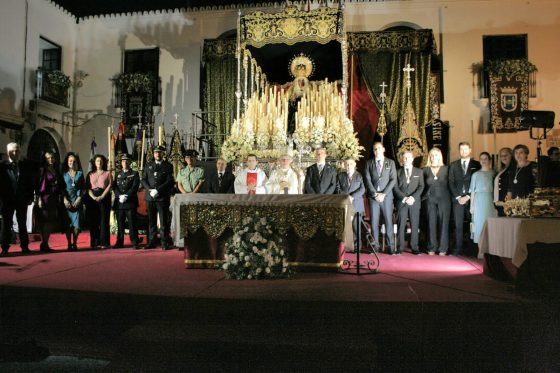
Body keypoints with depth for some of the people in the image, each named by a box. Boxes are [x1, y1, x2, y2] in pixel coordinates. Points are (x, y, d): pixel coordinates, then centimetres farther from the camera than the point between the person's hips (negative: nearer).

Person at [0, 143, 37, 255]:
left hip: (22, 200, 2)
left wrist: (30, 197, 1)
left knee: (22, 224, 8)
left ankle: (25, 247, 13)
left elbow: (31, 182, 8)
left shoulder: (26, 165, 6)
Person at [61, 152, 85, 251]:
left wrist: (79, 199, -4)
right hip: (67, 202, 0)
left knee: (76, 224, -6)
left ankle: (74, 243, 4)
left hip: (77, 202, 0)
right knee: (68, 224, -3)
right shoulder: (64, 173, 10)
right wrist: (65, 199, -7)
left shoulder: (80, 173, 12)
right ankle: (69, 244, 3)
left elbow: (83, 188, 9)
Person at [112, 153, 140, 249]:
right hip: (119, 203, 3)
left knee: (132, 223, -6)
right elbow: (114, 187, 9)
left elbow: (135, 187, -4)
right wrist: (120, 196, -9)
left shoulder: (134, 174, 8)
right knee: (120, 223, 4)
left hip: (130, 202, -3)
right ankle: (119, 242, 11)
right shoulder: (118, 174, 19)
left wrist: (126, 196, -15)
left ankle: (135, 243, -4)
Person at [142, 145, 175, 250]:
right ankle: (151, 242, 12)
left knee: (164, 221, -3)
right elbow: (143, 180, 12)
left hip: (163, 197, -3)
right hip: (150, 197, 3)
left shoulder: (168, 166, 5)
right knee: (151, 221, 6)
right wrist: (150, 190, -6)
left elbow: (170, 181, -4)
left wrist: (158, 190, -13)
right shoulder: (148, 165, 16)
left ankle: (165, 243, 0)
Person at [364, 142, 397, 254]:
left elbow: (393, 179, 0)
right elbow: (368, 180, 2)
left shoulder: (390, 162, 7)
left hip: (386, 196, -1)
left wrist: (383, 194, -10)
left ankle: (391, 246, 4)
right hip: (373, 196, 1)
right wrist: (375, 193, -9)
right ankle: (375, 246, 7)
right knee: (374, 222, 1)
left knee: (389, 221, -1)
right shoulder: (369, 163, 9)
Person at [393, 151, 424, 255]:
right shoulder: (398, 172, 11)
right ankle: (400, 247, 1)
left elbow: (421, 187, 3)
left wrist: (413, 197, -11)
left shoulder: (419, 172, 12)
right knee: (401, 225, -2)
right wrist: (404, 198, -10)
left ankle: (414, 248, 3)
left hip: (414, 202, 0)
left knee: (414, 225, -1)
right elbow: (396, 187, 3)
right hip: (401, 202, 0)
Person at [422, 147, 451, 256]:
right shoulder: (426, 170, 8)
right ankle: (432, 248, 6)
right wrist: (424, 197, 2)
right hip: (430, 199, 1)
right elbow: (423, 185, 11)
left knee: (443, 223, -1)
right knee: (431, 223, 0)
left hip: (443, 199, -1)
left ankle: (443, 249, 4)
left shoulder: (446, 169, 6)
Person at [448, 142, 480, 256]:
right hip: (457, 198, 1)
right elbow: (451, 183, 7)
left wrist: (468, 197, -6)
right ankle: (458, 249, 2)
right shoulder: (453, 165, 11)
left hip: (471, 199, -1)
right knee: (458, 225, -1)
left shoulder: (476, 165, 7)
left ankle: (472, 249, 4)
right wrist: (458, 197, -3)